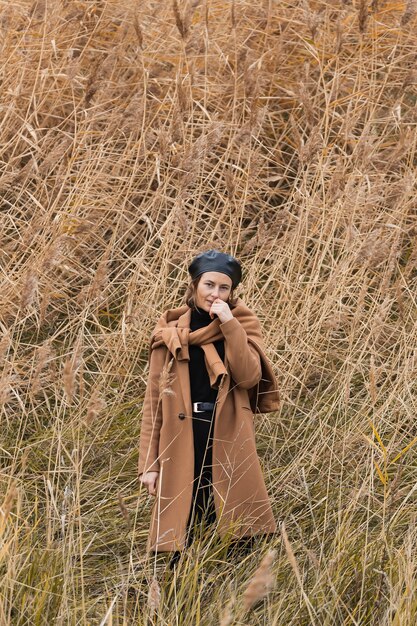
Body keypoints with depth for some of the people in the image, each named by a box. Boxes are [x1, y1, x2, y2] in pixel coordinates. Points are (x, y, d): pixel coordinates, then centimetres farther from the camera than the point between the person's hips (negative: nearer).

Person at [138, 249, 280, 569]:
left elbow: (249, 376, -12)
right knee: (180, 546, 3)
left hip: (229, 444, 0)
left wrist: (229, 324, -15)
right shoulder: (170, 330, 7)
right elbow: (154, 399, 6)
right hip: (182, 445, 1)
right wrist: (149, 462, 1)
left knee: (240, 540, 3)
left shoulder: (243, 324, 6)